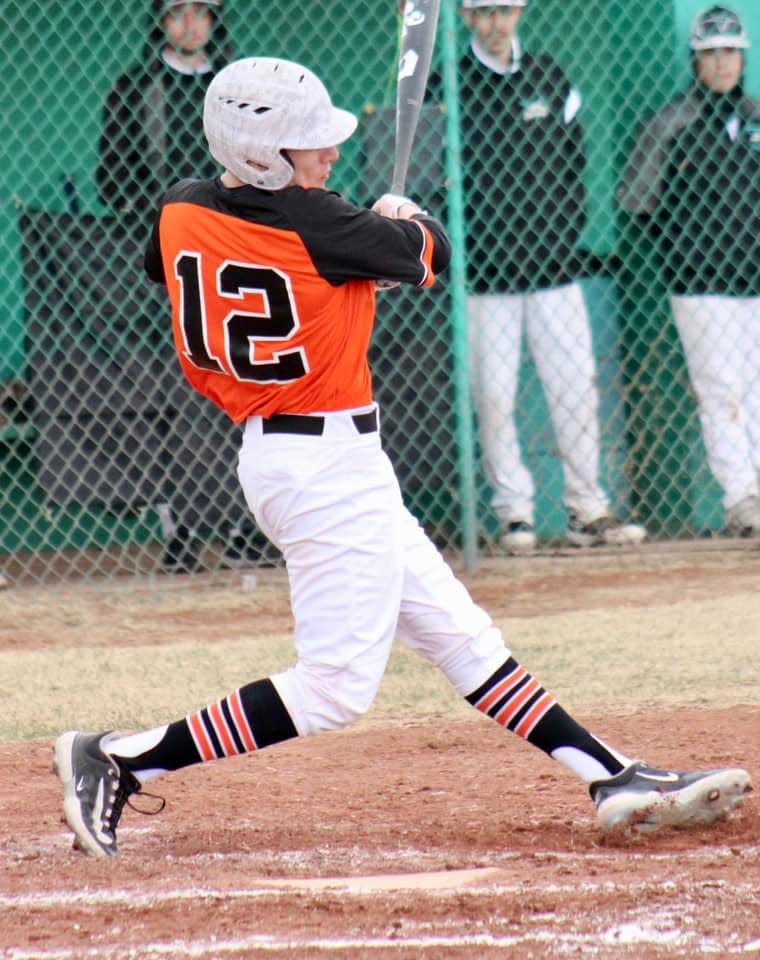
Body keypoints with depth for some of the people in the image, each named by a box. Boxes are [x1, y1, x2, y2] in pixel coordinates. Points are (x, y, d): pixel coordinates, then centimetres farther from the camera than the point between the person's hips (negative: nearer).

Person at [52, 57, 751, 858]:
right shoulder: (314, 224, -19)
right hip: (330, 465, -10)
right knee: (335, 686, -8)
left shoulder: (181, 213, -1)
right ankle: (121, 760, -9)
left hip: (267, 452, 10)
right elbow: (431, 253, -5)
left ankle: (615, 779, 13)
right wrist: (404, 218, 20)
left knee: (458, 632, 10)